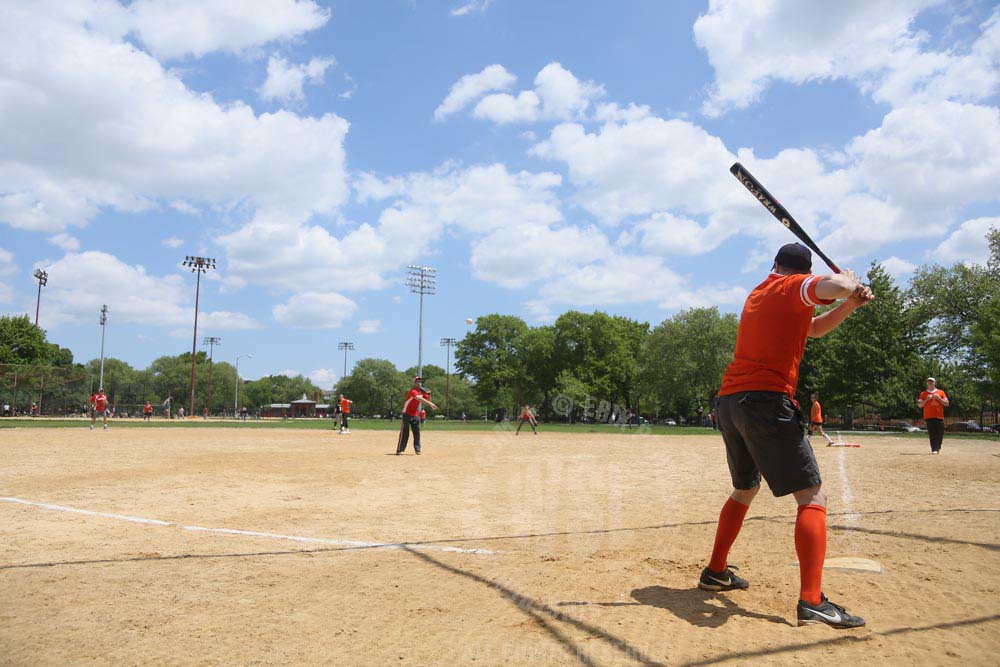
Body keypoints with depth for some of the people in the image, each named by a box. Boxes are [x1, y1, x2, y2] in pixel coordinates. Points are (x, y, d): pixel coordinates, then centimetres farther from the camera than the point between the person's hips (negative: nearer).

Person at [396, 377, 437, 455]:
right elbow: (419, 399, -35)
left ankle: (417, 449, 12)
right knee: (404, 432, -7)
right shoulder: (412, 391, -18)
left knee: (417, 432, 6)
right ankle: (399, 450, -4)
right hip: (407, 414, -7)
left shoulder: (421, 392, 7)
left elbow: (426, 400, 12)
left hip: (416, 415, 7)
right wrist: (430, 404, -43)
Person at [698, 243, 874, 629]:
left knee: (745, 490, 24)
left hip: (728, 401, 8)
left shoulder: (759, 293, 25)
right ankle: (811, 601, -16)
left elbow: (813, 328, 31)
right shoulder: (795, 288, 0)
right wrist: (849, 280, 1)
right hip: (767, 400, -8)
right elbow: (835, 285, -23)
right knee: (813, 496, -6)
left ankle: (715, 572, 30)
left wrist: (850, 305, 16)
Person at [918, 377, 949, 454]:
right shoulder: (923, 393, 10)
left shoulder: (941, 392, 11)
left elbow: (947, 403, 6)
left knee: (940, 434, 2)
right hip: (929, 417, -1)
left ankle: (938, 448, 21)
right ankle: (934, 450, -11)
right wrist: (927, 399, -9)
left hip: (939, 416, 1)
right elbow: (920, 405, 5)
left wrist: (939, 398, -8)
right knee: (932, 434, -9)